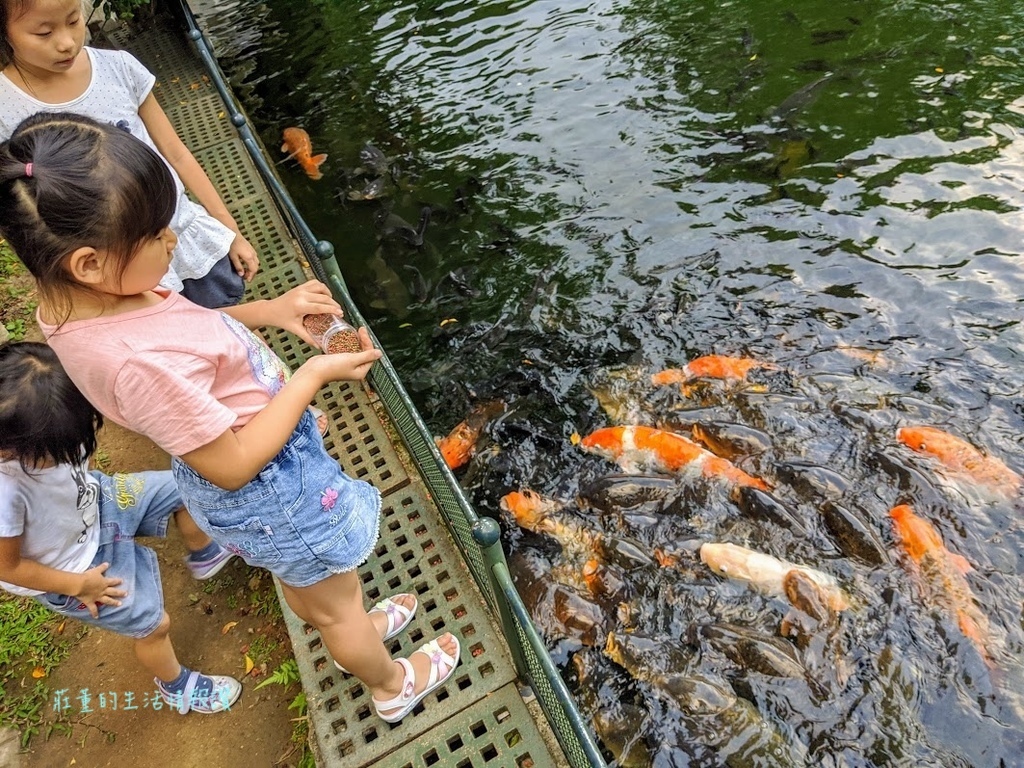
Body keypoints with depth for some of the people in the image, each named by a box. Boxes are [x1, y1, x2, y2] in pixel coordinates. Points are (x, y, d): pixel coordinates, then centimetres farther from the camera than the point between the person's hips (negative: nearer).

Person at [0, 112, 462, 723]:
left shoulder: (78, 298, -11)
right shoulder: (139, 363, -39)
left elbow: (188, 334, 5)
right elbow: (232, 465, -29)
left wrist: (265, 311, -9)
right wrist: (313, 375, -26)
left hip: (260, 476, 9)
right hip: (268, 489, -8)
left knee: (303, 581, 34)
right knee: (336, 600, 20)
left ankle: (359, 627, 64)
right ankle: (393, 686, 50)